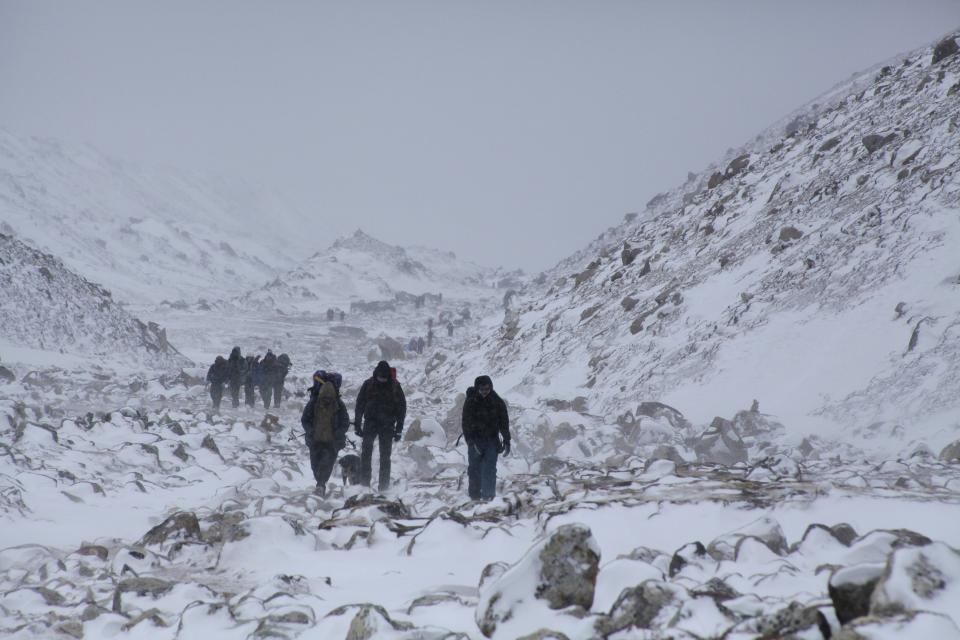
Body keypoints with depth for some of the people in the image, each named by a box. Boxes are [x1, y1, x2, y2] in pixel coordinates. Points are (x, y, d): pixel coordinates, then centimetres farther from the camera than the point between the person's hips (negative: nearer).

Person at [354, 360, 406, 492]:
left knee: (385, 456, 2)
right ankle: (364, 483, -4)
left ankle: (384, 486, 5)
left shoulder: (395, 386, -2)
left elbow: (401, 407, 3)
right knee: (366, 452, -8)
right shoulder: (368, 385, -1)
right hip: (370, 423, 0)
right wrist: (357, 425, 0)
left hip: (387, 426, 0)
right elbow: (359, 405, 4)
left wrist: (399, 429, -1)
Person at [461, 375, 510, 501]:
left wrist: (506, 441, 3)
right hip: (475, 440, -1)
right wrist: (470, 442, -18)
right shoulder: (470, 402, -5)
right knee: (474, 470, 3)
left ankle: (488, 497, -7)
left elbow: (504, 422, 7)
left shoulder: (498, 402, 1)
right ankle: (474, 497, 12)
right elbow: (466, 424, -8)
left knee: (490, 470, -8)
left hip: (492, 441, 1)